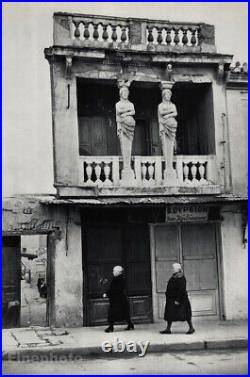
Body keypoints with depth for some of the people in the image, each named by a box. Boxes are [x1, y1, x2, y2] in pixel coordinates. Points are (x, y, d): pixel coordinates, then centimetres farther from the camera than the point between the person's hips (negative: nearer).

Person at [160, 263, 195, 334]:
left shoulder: (181, 278, -16)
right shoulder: (173, 277, 12)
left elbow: (181, 290, -22)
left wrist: (178, 300, -24)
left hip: (180, 299, -9)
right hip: (172, 299, 9)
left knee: (185, 314, -2)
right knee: (170, 314, 8)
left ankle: (191, 328, 9)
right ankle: (168, 329, 13)